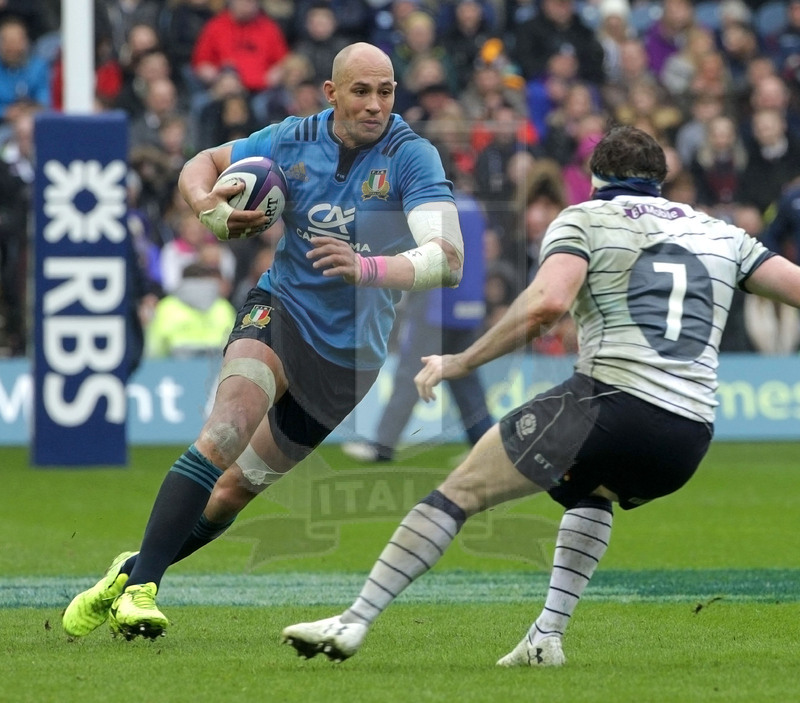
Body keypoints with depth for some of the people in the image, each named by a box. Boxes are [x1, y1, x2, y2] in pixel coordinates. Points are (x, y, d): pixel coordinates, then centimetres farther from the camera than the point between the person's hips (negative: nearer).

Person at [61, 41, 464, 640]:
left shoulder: (412, 157, -15)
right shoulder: (294, 140, -4)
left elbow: (448, 259, -27)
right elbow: (201, 164, 11)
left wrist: (368, 268, -45)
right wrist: (207, 204, -14)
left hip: (351, 353, 0)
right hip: (280, 310, 0)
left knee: (237, 487, 7)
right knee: (225, 435, -27)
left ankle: (137, 568, 27)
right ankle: (139, 586, -26)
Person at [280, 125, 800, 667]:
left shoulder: (584, 218, 8)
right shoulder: (721, 233, 22)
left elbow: (549, 302, -10)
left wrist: (460, 363, -5)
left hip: (611, 397, -5)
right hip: (691, 438, 5)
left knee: (460, 491, 5)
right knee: (593, 491, 37)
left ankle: (354, 622, -2)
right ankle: (548, 637, 23)